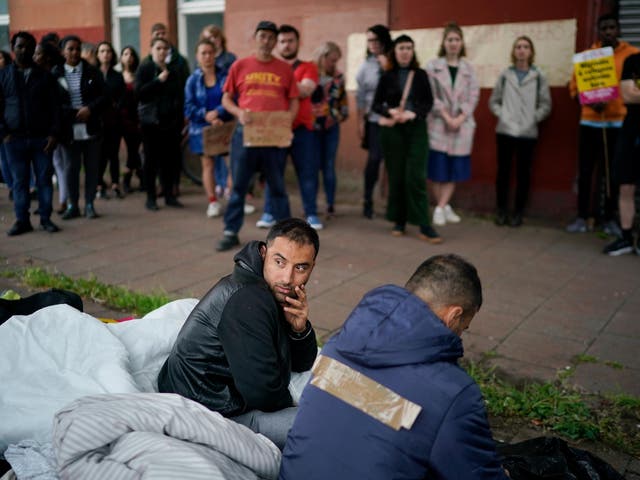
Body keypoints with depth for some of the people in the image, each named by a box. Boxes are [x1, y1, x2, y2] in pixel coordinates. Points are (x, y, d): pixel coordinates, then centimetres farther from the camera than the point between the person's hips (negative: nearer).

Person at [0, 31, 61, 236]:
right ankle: (22, 220, 11)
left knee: (45, 179, 2)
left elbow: (54, 107, 4)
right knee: (19, 181, 5)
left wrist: (53, 133, -5)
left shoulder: (44, 76, 6)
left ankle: (45, 218, 12)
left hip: (42, 138, 0)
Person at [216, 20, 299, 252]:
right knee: (238, 185, 4)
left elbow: (294, 102, 9)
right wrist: (239, 113, -13)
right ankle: (231, 232, 13)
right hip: (245, 132, 0)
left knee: (277, 186, 9)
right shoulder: (240, 65, 5)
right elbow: (226, 99, 7)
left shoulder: (285, 69, 6)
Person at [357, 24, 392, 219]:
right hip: (374, 120, 1)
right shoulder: (366, 66, 9)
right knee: (374, 159, -3)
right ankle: (368, 201, 12)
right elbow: (360, 96, 9)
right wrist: (360, 121, 4)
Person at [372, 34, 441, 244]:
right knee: (396, 176, 3)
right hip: (392, 131, 0)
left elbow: (429, 101, 4)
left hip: (416, 129, 0)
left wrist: (413, 113, -15)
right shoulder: (387, 76, 5)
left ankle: (424, 227, -8)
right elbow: (376, 104, 4)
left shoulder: (421, 75, 7)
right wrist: (390, 111, -16)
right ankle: (399, 221, 15)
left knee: (416, 177, -8)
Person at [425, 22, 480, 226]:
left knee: (454, 169, 1)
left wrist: (460, 118, -12)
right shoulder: (432, 66, 3)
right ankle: (444, 207, 10)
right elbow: (430, 95, -5)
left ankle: (440, 208, 7)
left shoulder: (468, 68, 10)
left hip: (462, 125, 3)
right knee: (437, 168, -3)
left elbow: (474, 95, 3)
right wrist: (446, 116, -14)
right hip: (438, 124, -2)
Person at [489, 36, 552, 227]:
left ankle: (518, 213, 12)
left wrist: (533, 118, -9)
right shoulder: (505, 75, 6)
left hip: (527, 133, -1)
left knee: (523, 172, 4)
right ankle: (501, 211, 14)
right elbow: (494, 101, 12)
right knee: (503, 171, 4)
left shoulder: (539, 77, 3)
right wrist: (501, 115, -2)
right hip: (505, 131, 1)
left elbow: (546, 105, 2)